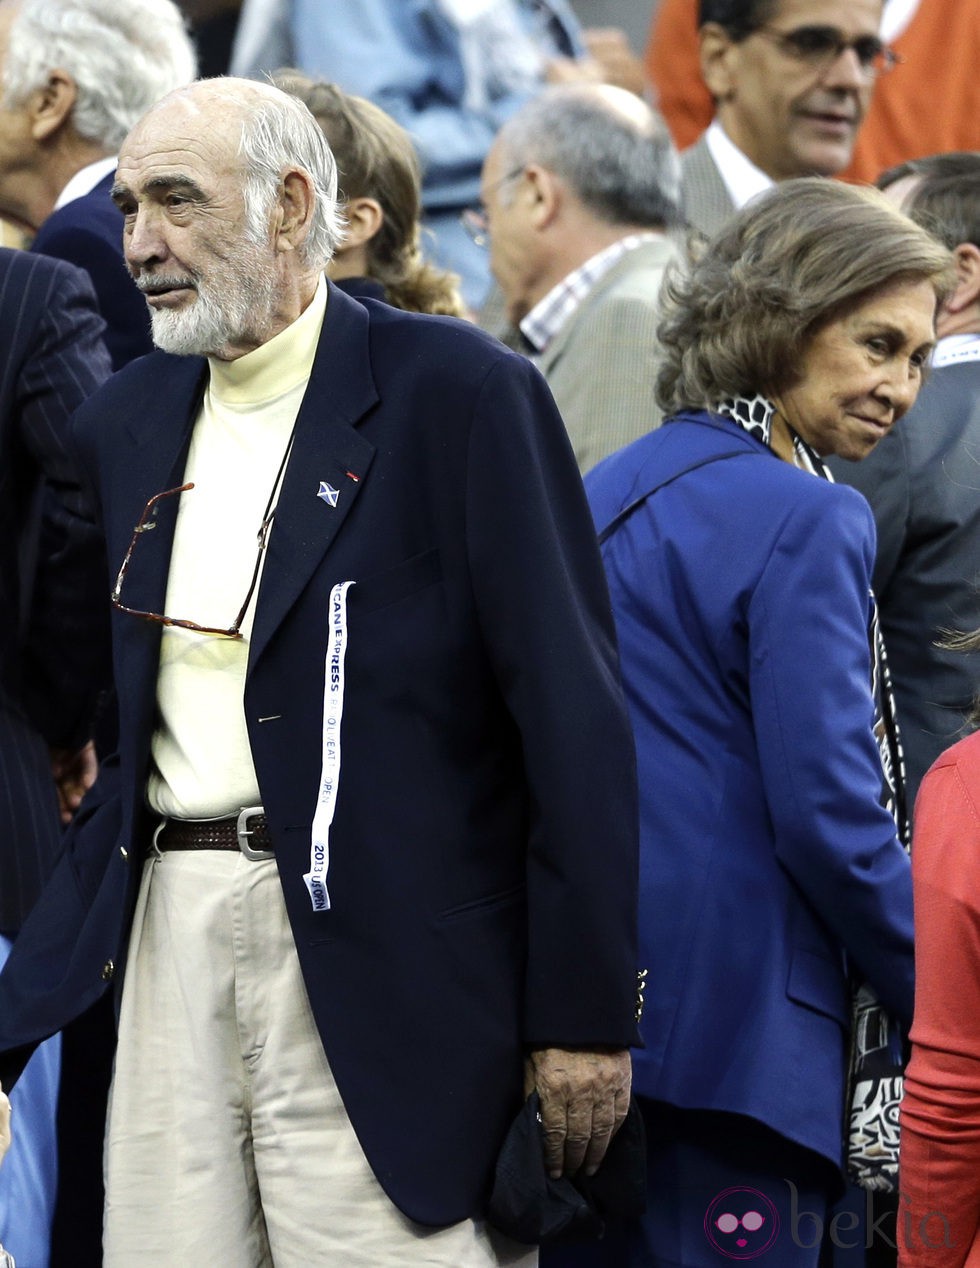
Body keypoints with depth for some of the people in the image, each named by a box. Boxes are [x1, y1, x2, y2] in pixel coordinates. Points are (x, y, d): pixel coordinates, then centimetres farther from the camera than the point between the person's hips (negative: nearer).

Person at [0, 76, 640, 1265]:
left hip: (375, 968, -6)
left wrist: (583, 1018, -11)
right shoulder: (126, 419, 14)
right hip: (171, 934, 6)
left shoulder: (458, 394, -5)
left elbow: (571, 719, -8)